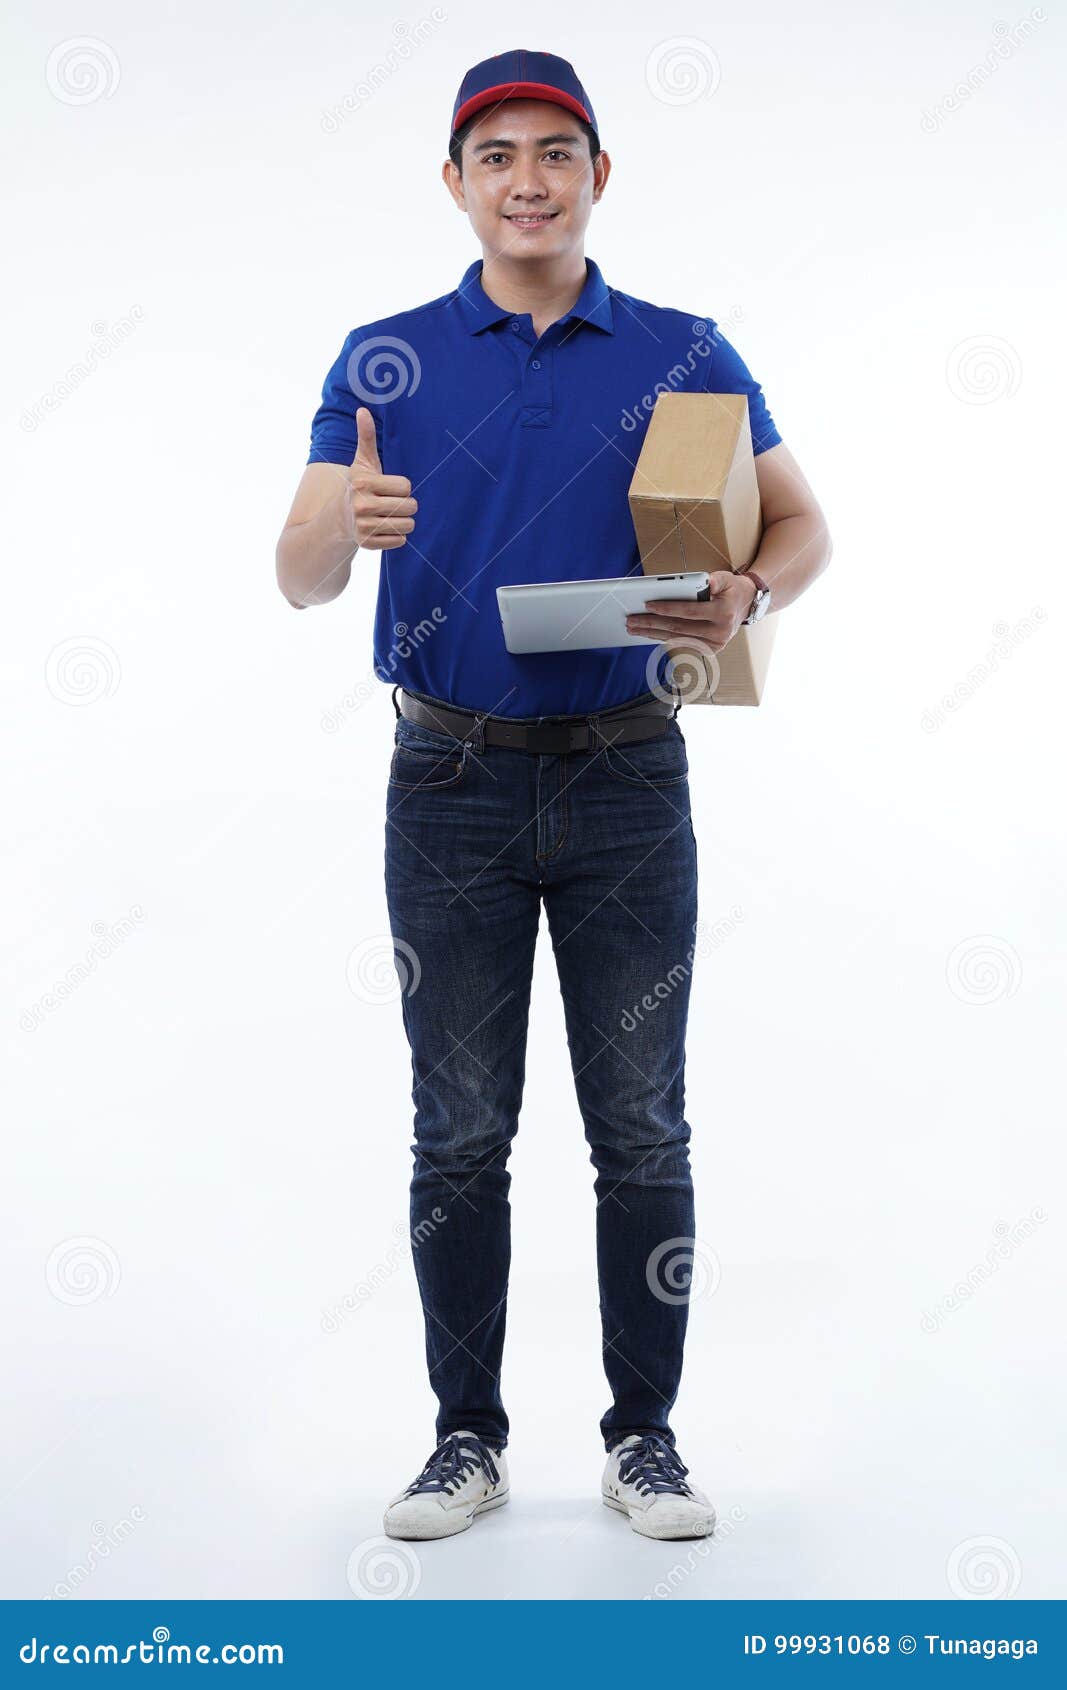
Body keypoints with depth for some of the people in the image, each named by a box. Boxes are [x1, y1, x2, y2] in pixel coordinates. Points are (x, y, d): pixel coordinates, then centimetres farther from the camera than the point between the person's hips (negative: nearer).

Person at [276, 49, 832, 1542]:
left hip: (625, 776, 0)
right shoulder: (386, 364, 3)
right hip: (451, 784, 0)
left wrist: (744, 599, -16)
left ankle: (644, 1435, 17)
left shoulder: (685, 355, 3)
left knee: (641, 1128, 4)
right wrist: (347, 525, -26)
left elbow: (804, 527, 7)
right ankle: (468, 1435, 18)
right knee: (460, 1133, 6)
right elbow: (299, 579, -2)